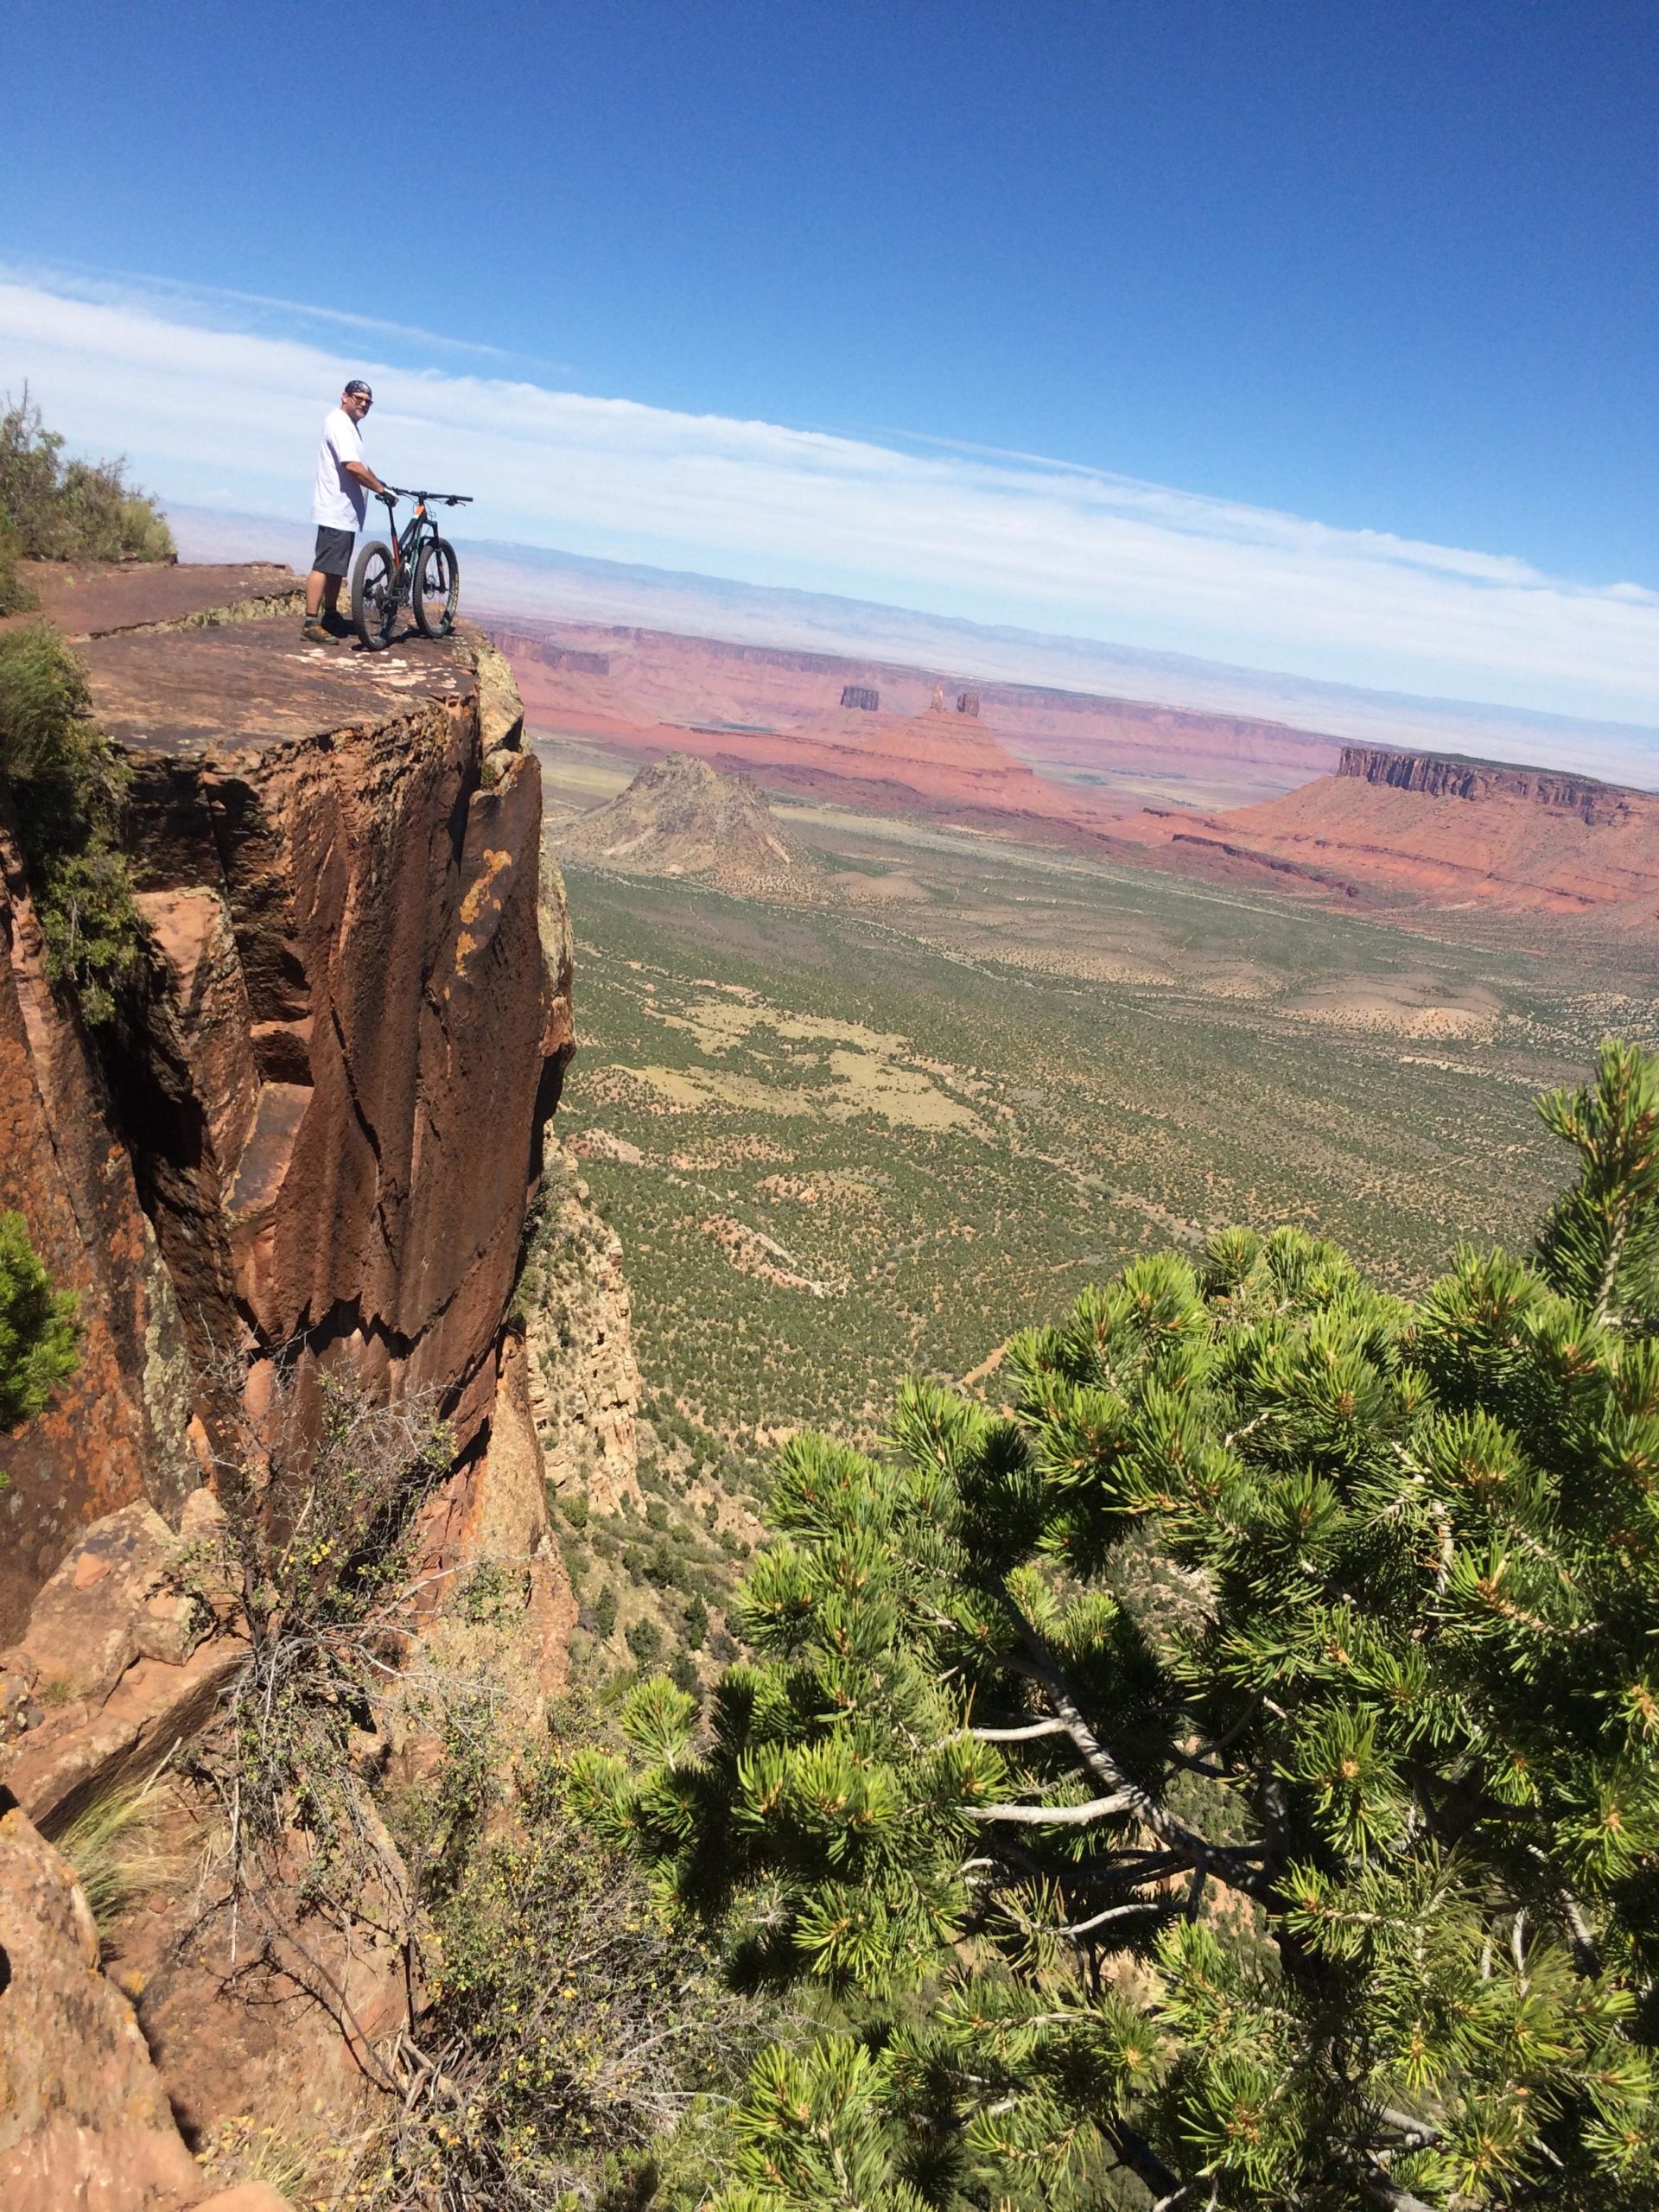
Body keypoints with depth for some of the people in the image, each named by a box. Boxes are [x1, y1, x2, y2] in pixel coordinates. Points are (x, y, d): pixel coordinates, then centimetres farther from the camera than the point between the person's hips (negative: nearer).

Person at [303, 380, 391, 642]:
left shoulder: (348, 424, 20)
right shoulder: (339, 423, -14)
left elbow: (360, 466, 29)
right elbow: (352, 467, -25)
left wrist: (380, 484, 20)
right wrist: (381, 488, -19)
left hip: (345, 511, 11)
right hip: (336, 511, -11)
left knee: (337, 568, 17)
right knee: (324, 567, -11)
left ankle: (331, 616, 27)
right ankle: (311, 623, -12)